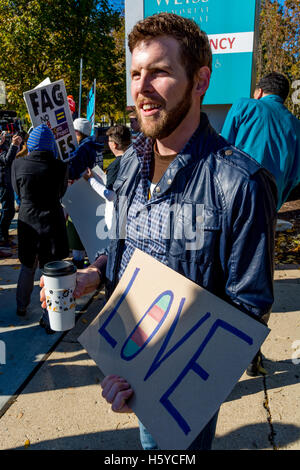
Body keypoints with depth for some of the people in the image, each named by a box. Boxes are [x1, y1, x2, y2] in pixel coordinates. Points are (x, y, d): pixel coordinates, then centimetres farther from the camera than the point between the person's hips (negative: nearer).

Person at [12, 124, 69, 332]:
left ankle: (21, 306, 41)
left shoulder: (18, 164, -8)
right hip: (53, 223, -2)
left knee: (28, 267, 23)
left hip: (28, 221, 2)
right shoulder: (60, 167, -12)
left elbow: (18, 192, 6)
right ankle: (49, 321, 15)